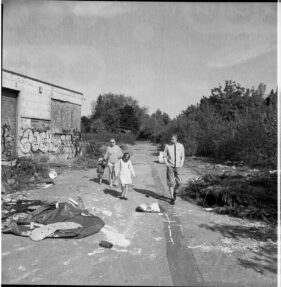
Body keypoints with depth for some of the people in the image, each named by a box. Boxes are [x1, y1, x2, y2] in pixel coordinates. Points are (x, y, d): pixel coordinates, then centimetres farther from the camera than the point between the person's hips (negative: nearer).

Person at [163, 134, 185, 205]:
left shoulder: (180, 146, 0)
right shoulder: (167, 146, -4)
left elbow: (182, 156, 8)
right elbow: (165, 156, 5)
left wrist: (181, 164, -4)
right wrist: (167, 164, -8)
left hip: (177, 167, 2)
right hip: (170, 166, -2)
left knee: (179, 182, 2)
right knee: (171, 182, -3)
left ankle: (174, 191, 33)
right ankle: (172, 198, 7)